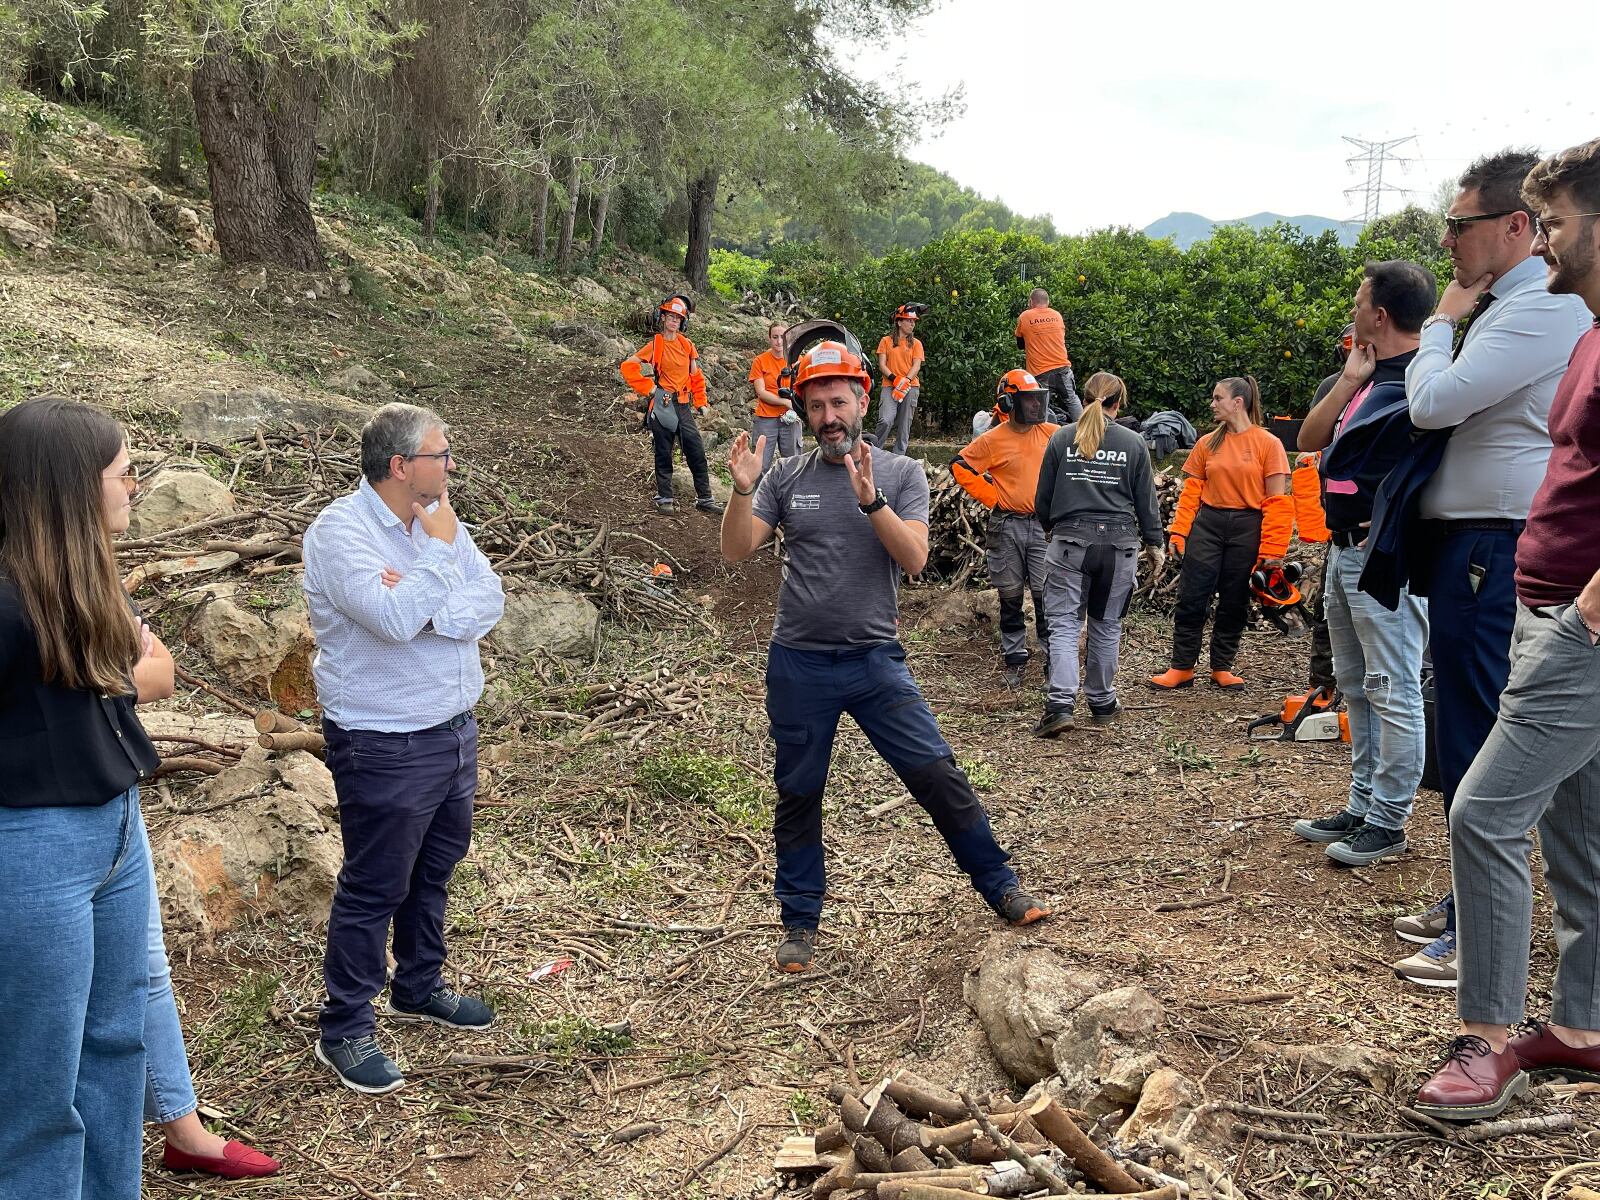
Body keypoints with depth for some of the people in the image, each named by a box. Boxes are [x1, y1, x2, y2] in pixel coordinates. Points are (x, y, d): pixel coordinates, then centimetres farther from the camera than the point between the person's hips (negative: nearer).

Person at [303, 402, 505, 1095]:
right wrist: (438, 549, -20)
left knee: (433, 871, 21)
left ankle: (419, 989, 40)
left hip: (453, 728, 8)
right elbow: (396, 619, -30)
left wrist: (426, 607, -21)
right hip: (385, 746, -8)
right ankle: (345, 1031, 17)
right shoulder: (341, 531, -18)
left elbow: (490, 600, -5)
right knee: (374, 888, 3)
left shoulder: (436, 517, 4)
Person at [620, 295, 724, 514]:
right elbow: (628, 366, -8)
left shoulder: (687, 345, 10)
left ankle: (704, 498, 5)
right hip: (663, 405, -4)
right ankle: (664, 498, 11)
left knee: (697, 452, 0)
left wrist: (700, 402, 12)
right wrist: (649, 388, -11)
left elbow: (695, 375, 18)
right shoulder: (655, 345, -3)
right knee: (664, 454, 3)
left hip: (684, 406, 4)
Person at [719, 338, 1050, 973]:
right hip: (798, 665, 2)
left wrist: (870, 498, -26)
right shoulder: (786, 478, 3)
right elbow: (736, 551, -3)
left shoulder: (901, 474, 0)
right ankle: (801, 922, 26)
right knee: (798, 797, 10)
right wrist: (743, 490, -19)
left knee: (938, 776, -2)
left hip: (875, 661, -1)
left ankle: (1001, 887, 16)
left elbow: (914, 558, -13)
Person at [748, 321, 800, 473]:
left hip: (790, 420, 2)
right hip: (765, 420, -2)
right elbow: (761, 392, -6)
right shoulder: (760, 361, 0)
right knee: (762, 466, -3)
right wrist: (786, 402, -17)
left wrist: (795, 409, -15)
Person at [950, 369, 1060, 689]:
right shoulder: (992, 441, -5)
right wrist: (991, 498, -4)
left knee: (1047, 596, -2)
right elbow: (960, 466, -1)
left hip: (1043, 525, 1)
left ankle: (1054, 661, 5)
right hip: (1006, 527, -1)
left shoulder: (1051, 434, 3)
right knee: (1010, 598, 8)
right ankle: (1014, 661, 19)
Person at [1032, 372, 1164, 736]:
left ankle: (1060, 704, -13)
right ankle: (1102, 702, 25)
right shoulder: (1133, 443, 2)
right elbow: (1147, 500, 7)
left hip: (1069, 540, -1)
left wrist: (1050, 528, 26)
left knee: (1064, 624, 0)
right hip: (1118, 542, 1)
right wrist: (1154, 544, 18)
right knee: (1106, 625, 13)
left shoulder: (1062, 438, 2)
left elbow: (1042, 497, 7)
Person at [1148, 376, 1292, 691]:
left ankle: (1222, 667, 20)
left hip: (1246, 531, -2)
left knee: (1234, 603, 7)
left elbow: (1277, 501, -6)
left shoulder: (1268, 444, -4)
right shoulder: (1207, 443, 7)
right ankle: (1182, 668, 8)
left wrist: (1271, 550, -10)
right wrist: (1178, 532, -2)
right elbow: (1191, 492, 8)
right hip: (1207, 525, 3)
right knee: (1191, 599, -1)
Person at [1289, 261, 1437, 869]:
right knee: (1357, 688, 15)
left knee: (1393, 693, -2)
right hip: (1343, 548, 10)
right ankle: (1361, 807, 26)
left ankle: (1387, 823, 6)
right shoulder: (1364, 378, 15)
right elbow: (1308, 440, 9)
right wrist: (1349, 379, 0)